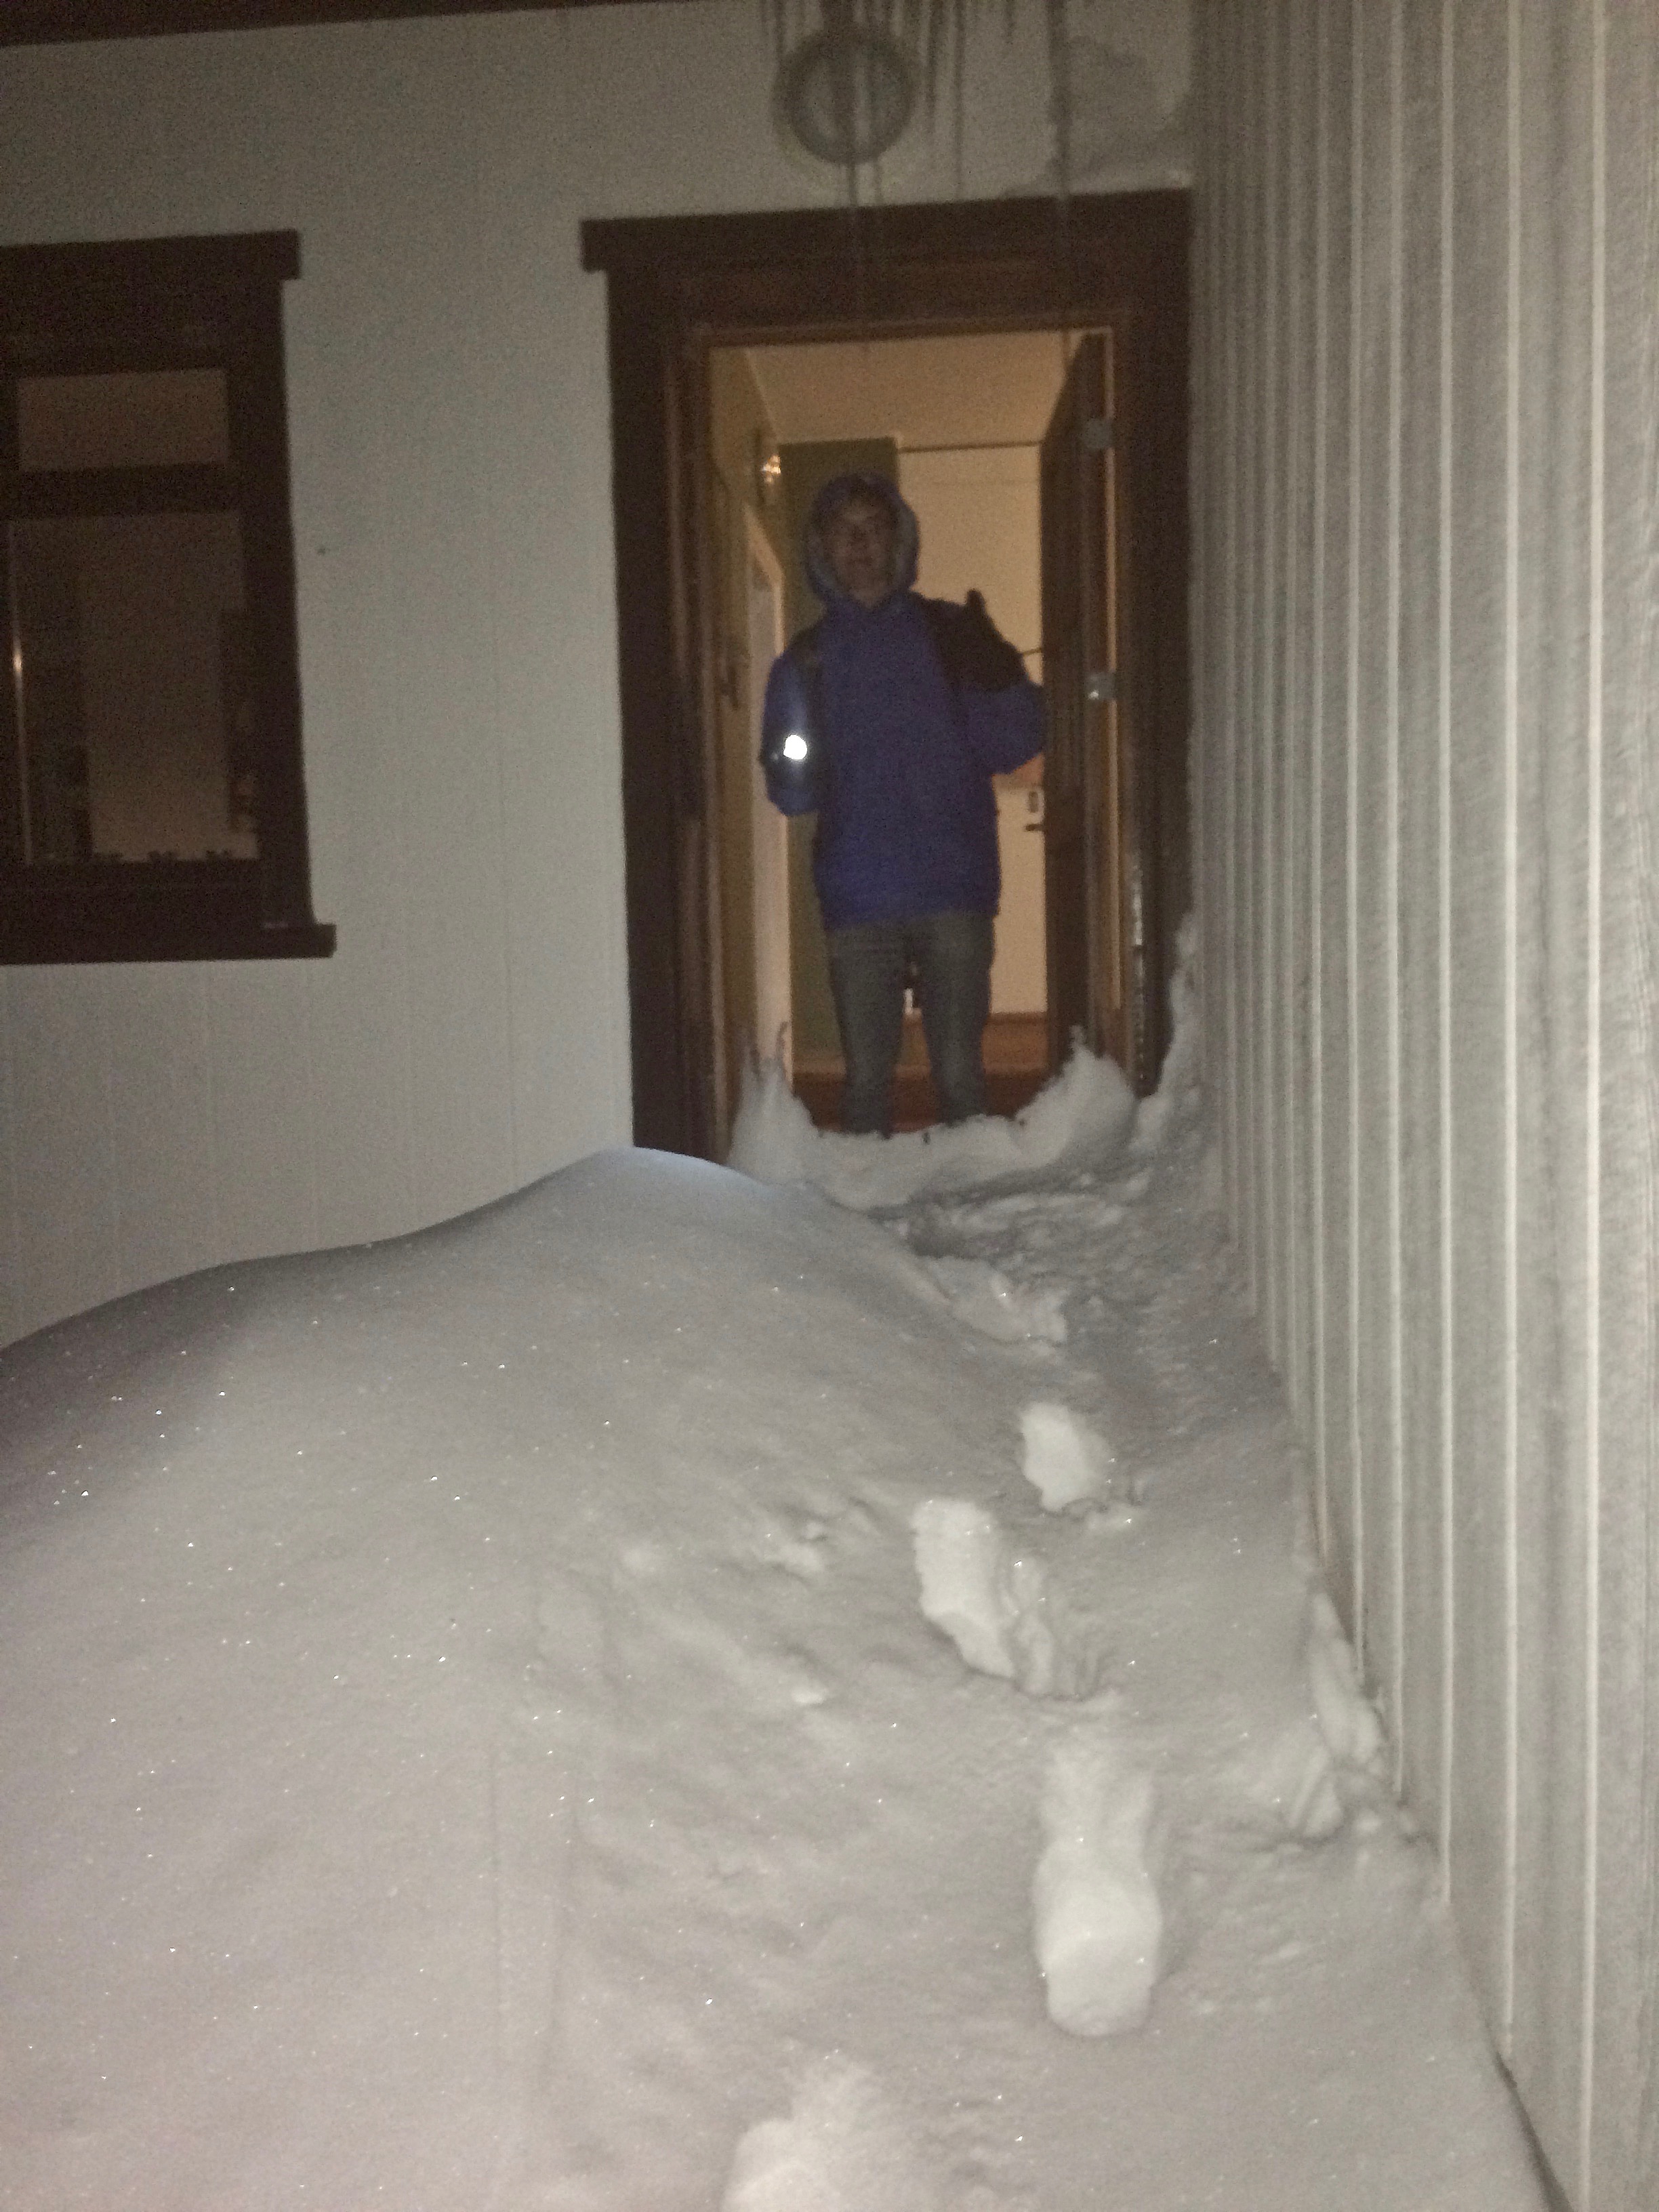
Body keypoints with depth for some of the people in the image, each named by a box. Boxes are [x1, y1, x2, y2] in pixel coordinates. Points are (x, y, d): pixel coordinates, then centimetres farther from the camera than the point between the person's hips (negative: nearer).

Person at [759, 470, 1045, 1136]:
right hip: (857, 901, 1)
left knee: (959, 1071, 0)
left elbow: (1013, 745, 2)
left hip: (954, 888, -1)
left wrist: (997, 679, -16)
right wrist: (794, 771, -13)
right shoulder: (806, 661, 12)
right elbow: (793, 794, 9)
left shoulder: (950, 636, 9)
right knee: (866, 1075, 3)